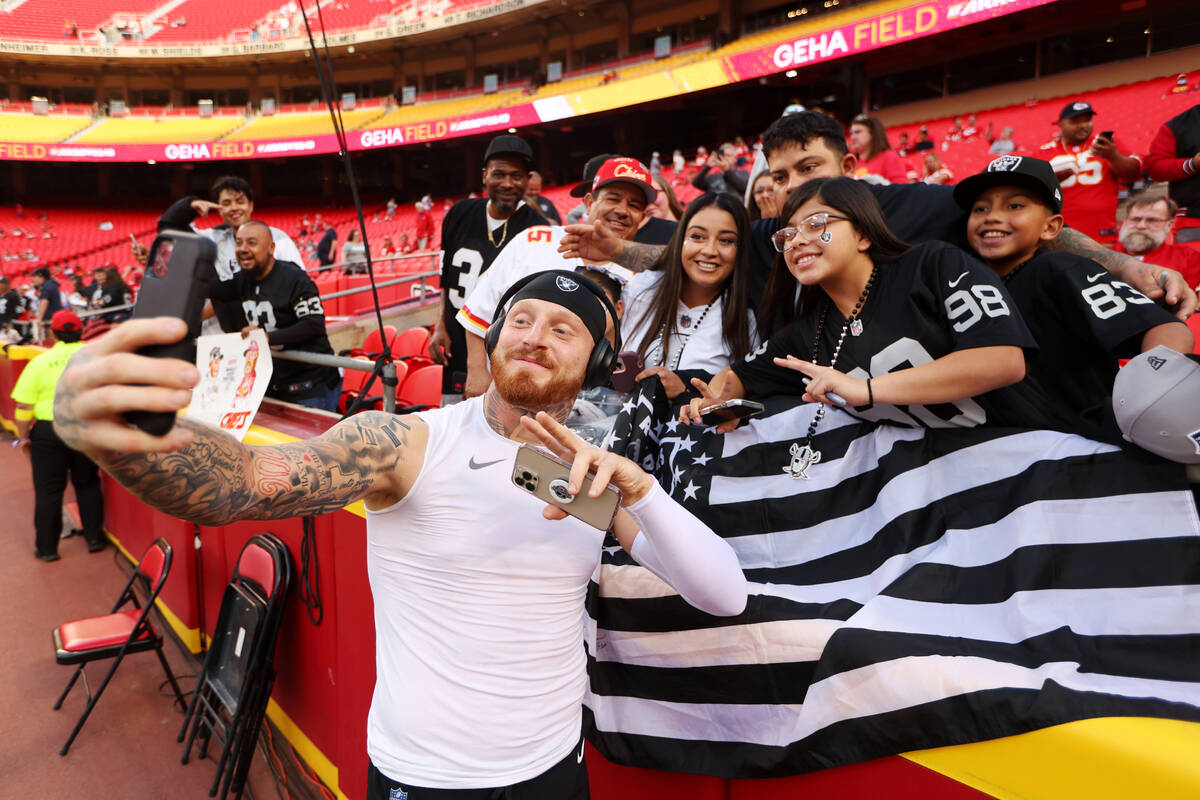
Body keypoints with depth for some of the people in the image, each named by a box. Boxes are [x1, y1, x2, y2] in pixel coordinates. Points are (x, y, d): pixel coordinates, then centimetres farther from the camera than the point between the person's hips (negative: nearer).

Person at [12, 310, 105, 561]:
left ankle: (47, 547, 15)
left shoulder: (39, 362, -6)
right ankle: (94, 538, 21)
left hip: (49, 431, -2)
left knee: (48, 490, 8)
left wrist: (23, 436, 5)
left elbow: (24, 406, -5)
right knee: (88, 484, 17)